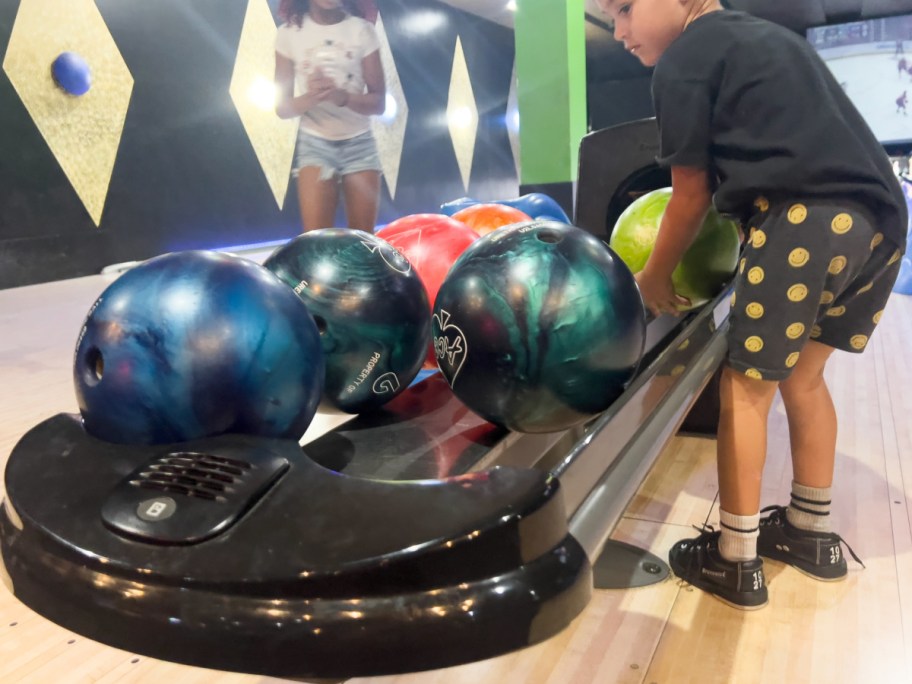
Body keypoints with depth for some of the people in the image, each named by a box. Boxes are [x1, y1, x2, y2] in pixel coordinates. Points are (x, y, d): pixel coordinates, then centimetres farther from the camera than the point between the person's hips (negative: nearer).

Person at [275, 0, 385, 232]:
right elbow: (282, 107, -1)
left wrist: (342, 97, -24)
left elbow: (378, 102, -4)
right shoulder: (289, 33, -2)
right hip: (314, 144, -1)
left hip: (360, 143, 1)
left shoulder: (362, 30, -3)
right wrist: (311, 97, -23)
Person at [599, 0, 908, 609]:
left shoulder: (682, 61, 2)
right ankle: (812, 532, 31)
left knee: (745, 388, 2)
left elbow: (691, 197, 3)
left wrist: (655, 277, 16)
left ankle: (736, 561, 11)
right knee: (803, 375, 19)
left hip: (806, 223, -9)